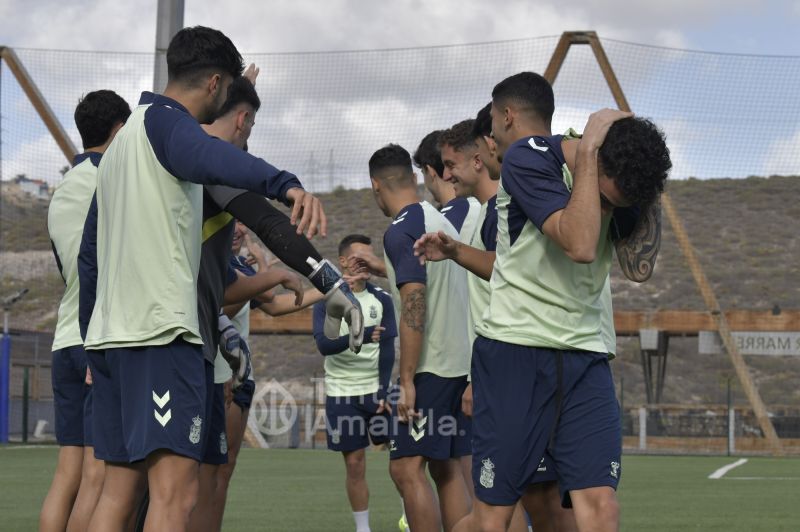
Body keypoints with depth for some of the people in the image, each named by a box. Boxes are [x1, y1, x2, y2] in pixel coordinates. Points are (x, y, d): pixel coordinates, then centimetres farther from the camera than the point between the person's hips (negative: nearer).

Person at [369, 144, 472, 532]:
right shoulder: (443, 222, 15)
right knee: (446, 467, 11)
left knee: (406, 468, -9)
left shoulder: (401, 232, -11)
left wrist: (407, 380, -19)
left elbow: (414, 304, -19)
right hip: (460, 365, 9)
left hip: (429, 367, -9)